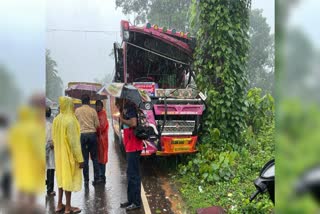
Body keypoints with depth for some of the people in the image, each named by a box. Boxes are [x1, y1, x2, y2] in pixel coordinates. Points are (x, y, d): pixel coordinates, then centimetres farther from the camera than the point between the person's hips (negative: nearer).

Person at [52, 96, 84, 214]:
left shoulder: (56, 119, 2)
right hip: (69, 154, -8)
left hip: (59, 153, 8)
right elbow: (74, 141, -22)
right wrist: (80, 158, -17)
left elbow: (54, 138, 10)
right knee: (69, 178, 2)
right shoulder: (70, 120, -22)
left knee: (62, 177, 18)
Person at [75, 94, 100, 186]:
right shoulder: (93, 110, 0)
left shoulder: (77, 110, 2)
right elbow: (97, 124, 1)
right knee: (94, 157, 8)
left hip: (82, 134, 0)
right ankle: (96, 178, 7)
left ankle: (86, 180, 6)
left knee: (85, 158, 4)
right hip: (92, 134, 0)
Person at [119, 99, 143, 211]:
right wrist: (122, 112, 6)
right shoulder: (127, 109, 17)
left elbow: (133, 123, -26)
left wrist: (122, 120, -12)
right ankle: (131, 200, 25)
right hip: (130, 147, 10)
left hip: (133, 147, -10)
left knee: (133, 174, -6)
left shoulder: (130, 108, -12)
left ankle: (136, 202, 0)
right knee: (131, 174, 16)